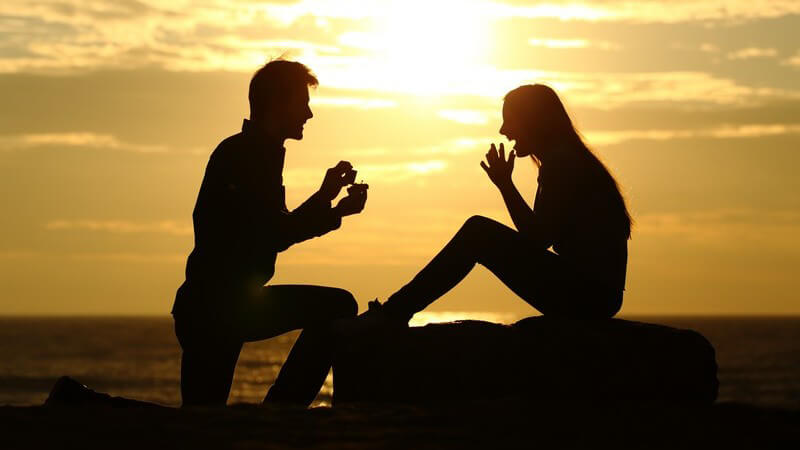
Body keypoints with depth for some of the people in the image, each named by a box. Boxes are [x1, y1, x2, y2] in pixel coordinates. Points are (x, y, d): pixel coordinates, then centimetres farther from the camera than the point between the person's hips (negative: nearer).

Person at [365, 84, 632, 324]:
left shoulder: (561, 163, -9)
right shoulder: (566, 161, 23)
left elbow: (537, 240, -13)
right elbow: (539, 237, 20)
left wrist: (505, 185, -4)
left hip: (590, 294, -10)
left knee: (478, 232, -10)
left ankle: (394, 312, -10)